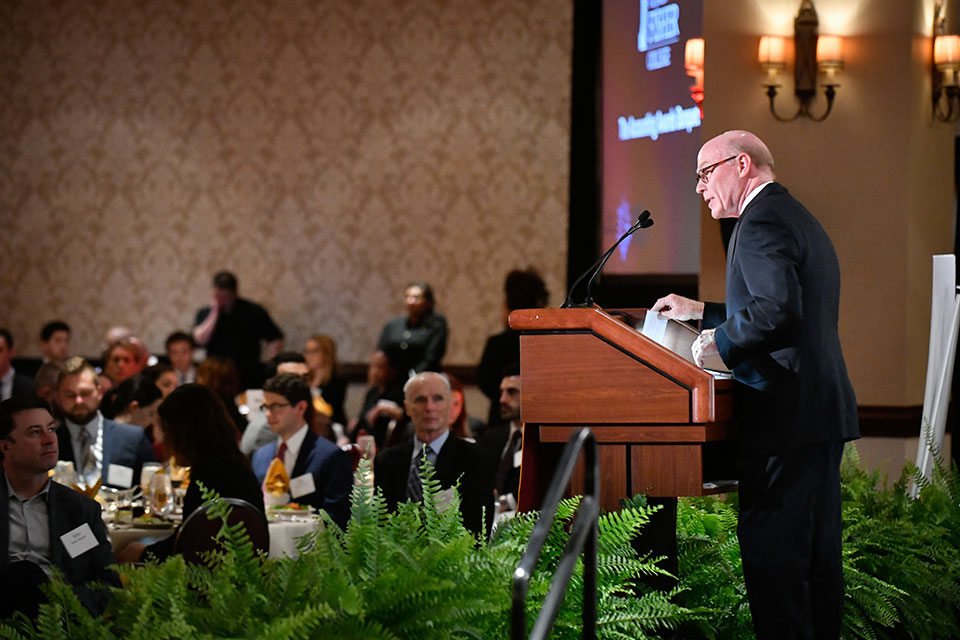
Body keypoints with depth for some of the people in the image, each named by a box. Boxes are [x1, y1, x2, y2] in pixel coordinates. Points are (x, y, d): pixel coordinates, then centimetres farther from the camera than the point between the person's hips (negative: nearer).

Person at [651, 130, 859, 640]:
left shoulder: (761, 220, -12)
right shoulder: (799, 218, 21)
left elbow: (778, 310, -26)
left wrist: (718, 342, -12)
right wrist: (702, 312, 26)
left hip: (784, 416, -10)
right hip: (824, 412, 10)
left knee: (772, 556, -9)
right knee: (816, 552, 14)